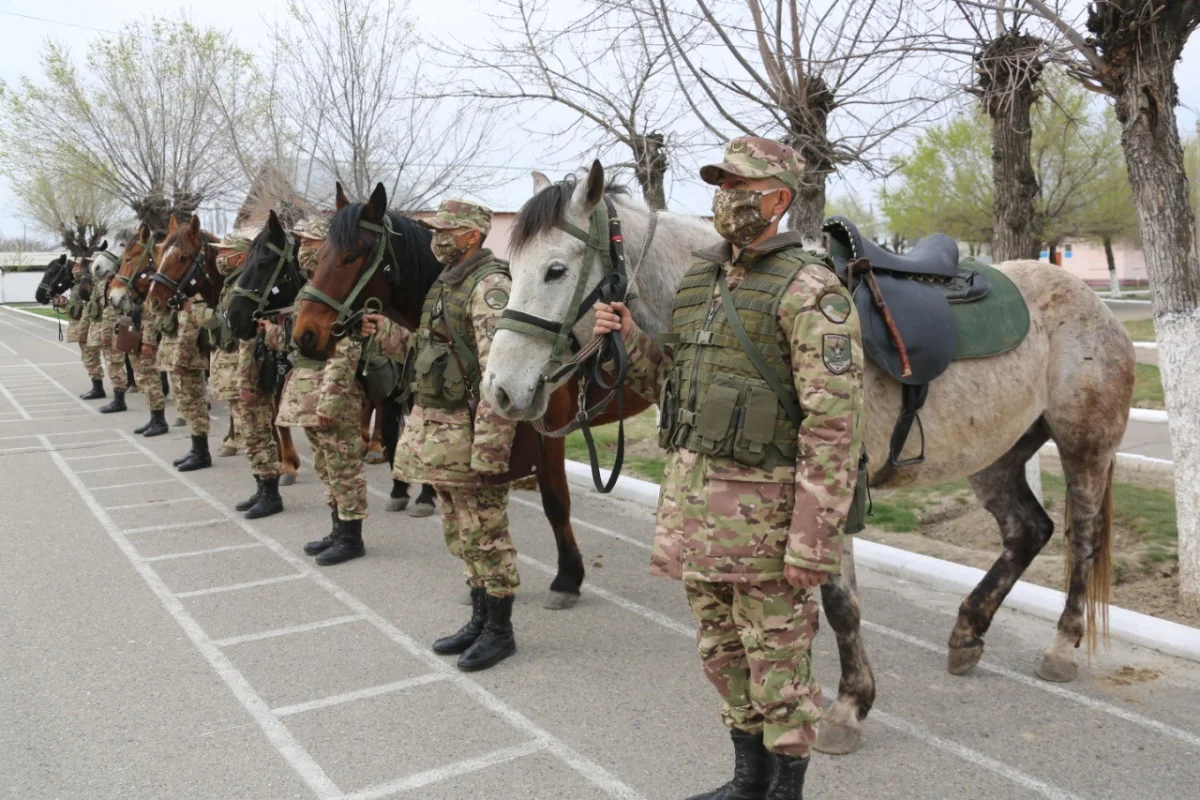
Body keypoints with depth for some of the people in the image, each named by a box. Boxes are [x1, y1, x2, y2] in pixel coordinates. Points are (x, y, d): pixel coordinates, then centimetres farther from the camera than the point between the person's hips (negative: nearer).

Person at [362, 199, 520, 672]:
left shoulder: (489, 285, -16)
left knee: (485, 535, 2)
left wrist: (487, 447, -27)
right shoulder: (447, 284, 15)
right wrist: (386, 333, 8)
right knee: (461, 536, 17)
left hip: (468, 433, -10)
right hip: (436, 431, 10)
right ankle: (481, 620, 31)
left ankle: (500, 631, 16)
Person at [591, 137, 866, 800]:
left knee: (776, 657, 7)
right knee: (722, 649, 19)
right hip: (691, 493, 8)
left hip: (761, 504, -8)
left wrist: (813, 544, -21)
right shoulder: (701, 280, 12)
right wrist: (628, 341, 1)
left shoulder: (808, 290, -13)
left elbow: (833, 426, -18)